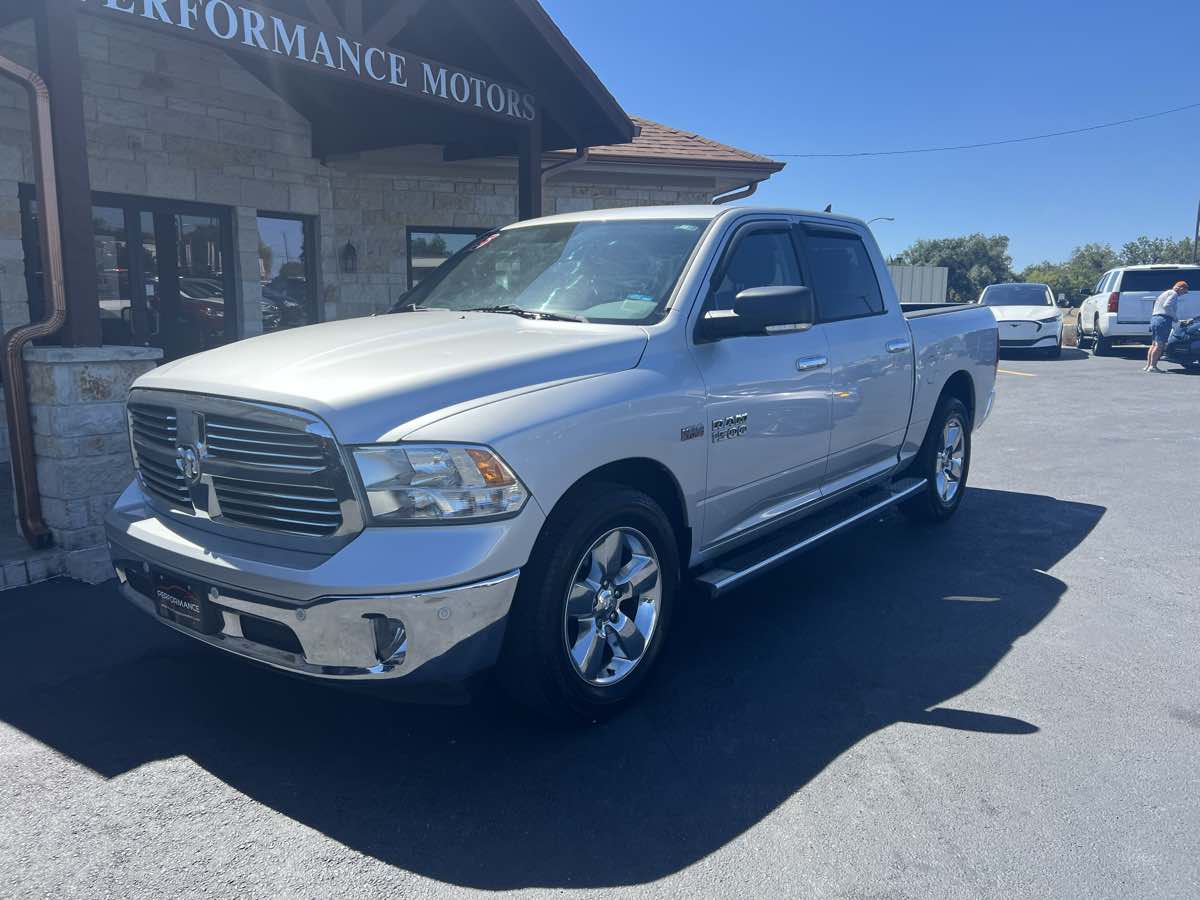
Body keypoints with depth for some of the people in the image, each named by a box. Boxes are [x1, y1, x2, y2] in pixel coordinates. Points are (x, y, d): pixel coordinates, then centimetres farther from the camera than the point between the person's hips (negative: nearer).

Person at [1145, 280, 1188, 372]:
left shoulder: (1164, 294, 27)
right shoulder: (1173, 294, -3)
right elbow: (1166, 305, -18)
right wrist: (1175, 317, -12)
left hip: (1154, 318, 9)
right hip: (1164, 320, -9)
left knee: (1154, 344, 12)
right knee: (1160, 344, -10)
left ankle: (1148, 365, 11)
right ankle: (1153, 366, -14)